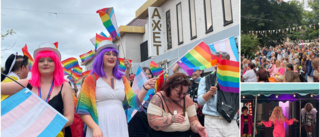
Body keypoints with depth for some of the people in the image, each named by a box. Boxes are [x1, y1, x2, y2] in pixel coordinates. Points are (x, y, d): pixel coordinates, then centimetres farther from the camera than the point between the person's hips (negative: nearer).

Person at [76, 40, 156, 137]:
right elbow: (83, 110, -3)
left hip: (120, 128, 4)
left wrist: (145, 88, -12)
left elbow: (134, 102, 4)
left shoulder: (122, 79, 12)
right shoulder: (91, 79, 0)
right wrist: (95, 128, -16)